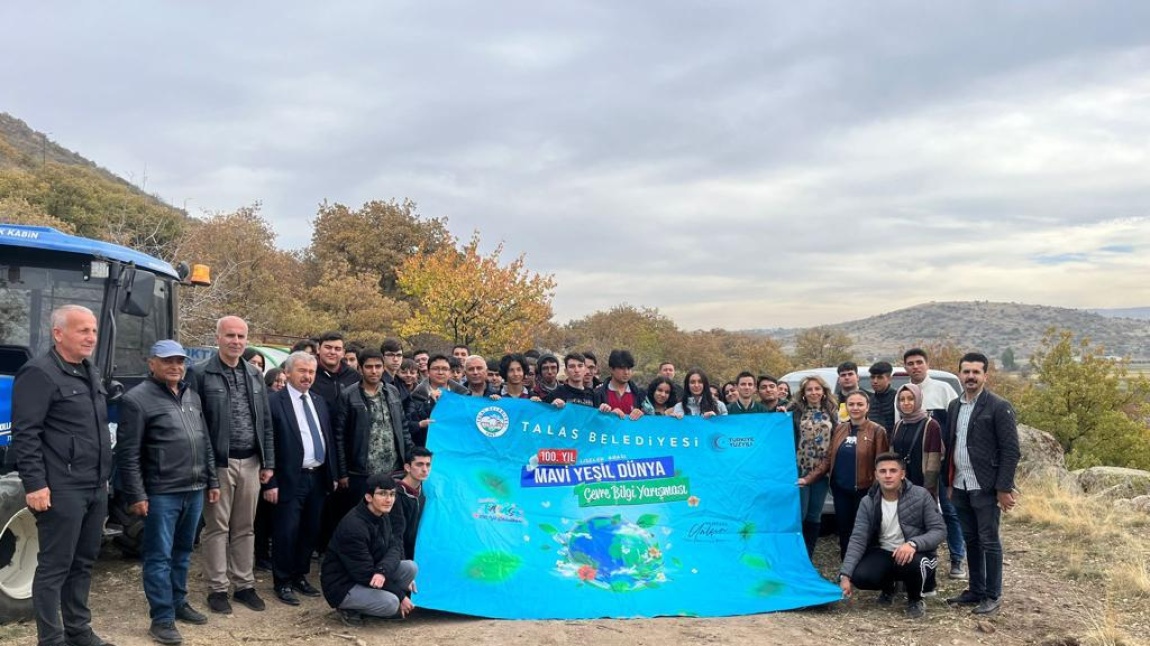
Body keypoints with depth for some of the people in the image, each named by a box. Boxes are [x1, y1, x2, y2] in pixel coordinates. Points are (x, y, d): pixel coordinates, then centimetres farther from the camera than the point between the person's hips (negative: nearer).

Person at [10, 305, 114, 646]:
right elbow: (25, 434, -15)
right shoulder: (39, 373, -11)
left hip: (95, 488, 8)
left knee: (83, 562, 15)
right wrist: (34, 484, -19)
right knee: (55, 566, -1)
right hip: (62, 490, -8)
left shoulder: (91, 372, 16)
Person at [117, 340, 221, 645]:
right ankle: (162, 618, 6)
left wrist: (212, 481, 17)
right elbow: (128, 454, -11)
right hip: (161, 493, -7)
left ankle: (178, 603, 29)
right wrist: (136, 495, -15)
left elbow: (205, 443, 20)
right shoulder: (137, 399, -8)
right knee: (159, 556, 0)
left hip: (194, 490, 7)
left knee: (183, 552, 16)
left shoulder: (192, 396, 14)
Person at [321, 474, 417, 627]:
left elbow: (395, 548, -6)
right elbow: (365, 573, -24)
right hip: (342, 586, -9)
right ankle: (350, 609, -3)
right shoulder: (353, 526, -27)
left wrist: (383, 571, -30)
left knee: (410, 567, -11)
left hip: (367, 578, 9)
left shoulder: (383, 517, 1)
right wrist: (400, 595, -18)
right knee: (390, 603, -31)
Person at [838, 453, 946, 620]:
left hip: (915, 553, -3)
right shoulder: (868, 502, -6)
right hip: (882, 554, 3)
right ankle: (888, 588, 14)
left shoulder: (920, 495, -12)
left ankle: (915, 600, -2)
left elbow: (939, 530, -14)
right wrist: (845, 574, -23)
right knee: (860, 577, -26)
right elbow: (858, 540, -11)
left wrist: (913, 544, -34)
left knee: (914, 563, -39)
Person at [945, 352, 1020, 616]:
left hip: (985, 487, -6)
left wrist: (1004, 488, -14)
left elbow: (1011, 451, -10)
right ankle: (975, 590, 24)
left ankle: (992, 596, 11)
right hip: (960, 486, 6)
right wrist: (949, 483, 11)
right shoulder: (954, 406, 11)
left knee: (989, 542, 1)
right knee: (971, 540, 14)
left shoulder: (999, 407, -8)